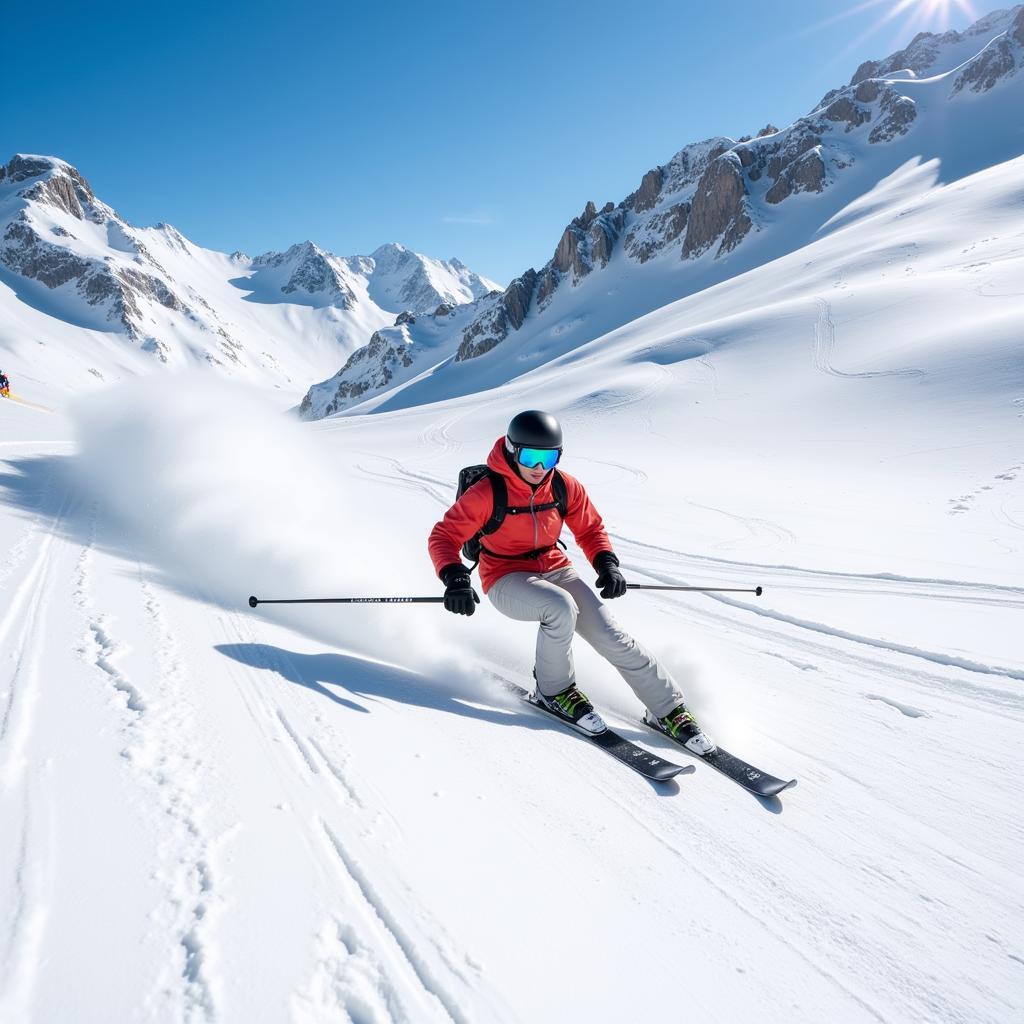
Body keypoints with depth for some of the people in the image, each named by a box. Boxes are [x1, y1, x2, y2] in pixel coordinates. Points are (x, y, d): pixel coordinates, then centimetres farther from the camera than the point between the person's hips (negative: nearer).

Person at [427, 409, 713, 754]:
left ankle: (669, 711, 4)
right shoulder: (487, 493, -18)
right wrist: (455, 578, -31)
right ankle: (553, 690, -9)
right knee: (561, 607, -35)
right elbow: (443, 537, -14)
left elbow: (591, 529, 8)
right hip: (507, 580, -4)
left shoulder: (566, 487, -6)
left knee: (613, 637, -11)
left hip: (555, 570, 4)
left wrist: (606, 564, -10)